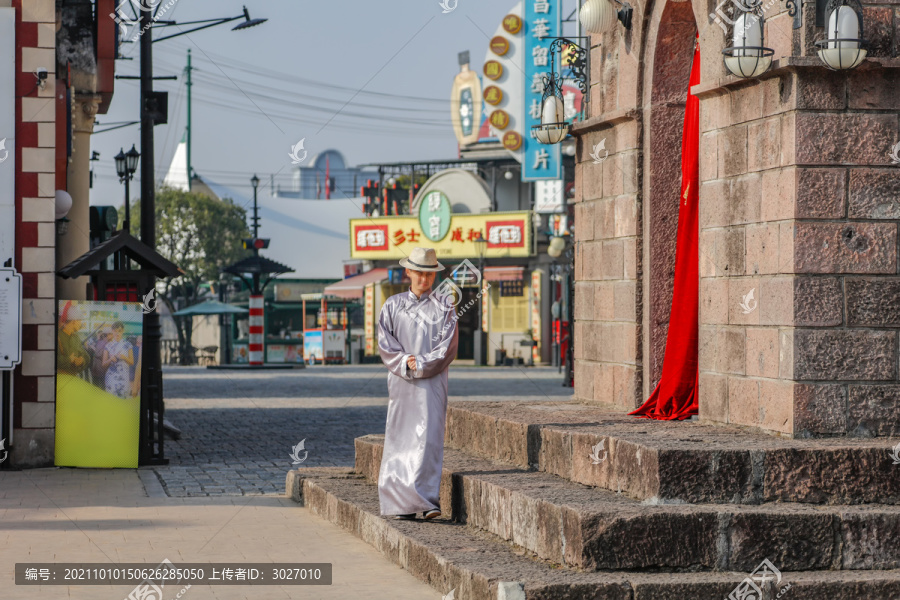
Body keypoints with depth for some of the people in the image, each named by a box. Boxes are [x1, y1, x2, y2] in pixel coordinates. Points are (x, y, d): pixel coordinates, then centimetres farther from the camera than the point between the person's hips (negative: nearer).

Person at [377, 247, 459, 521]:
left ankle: (427, 498, -16)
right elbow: (385, 343, 3)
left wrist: (421, 364, -13)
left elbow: (448, 346, -3)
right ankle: (399, 501, 7)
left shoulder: (444, 307, 6)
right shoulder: (393, 305, 10)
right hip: (401, 382, 2)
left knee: (429, 436, -12)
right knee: (400, 438, 2)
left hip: (432, 380, -2)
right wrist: (404, 362, -13)